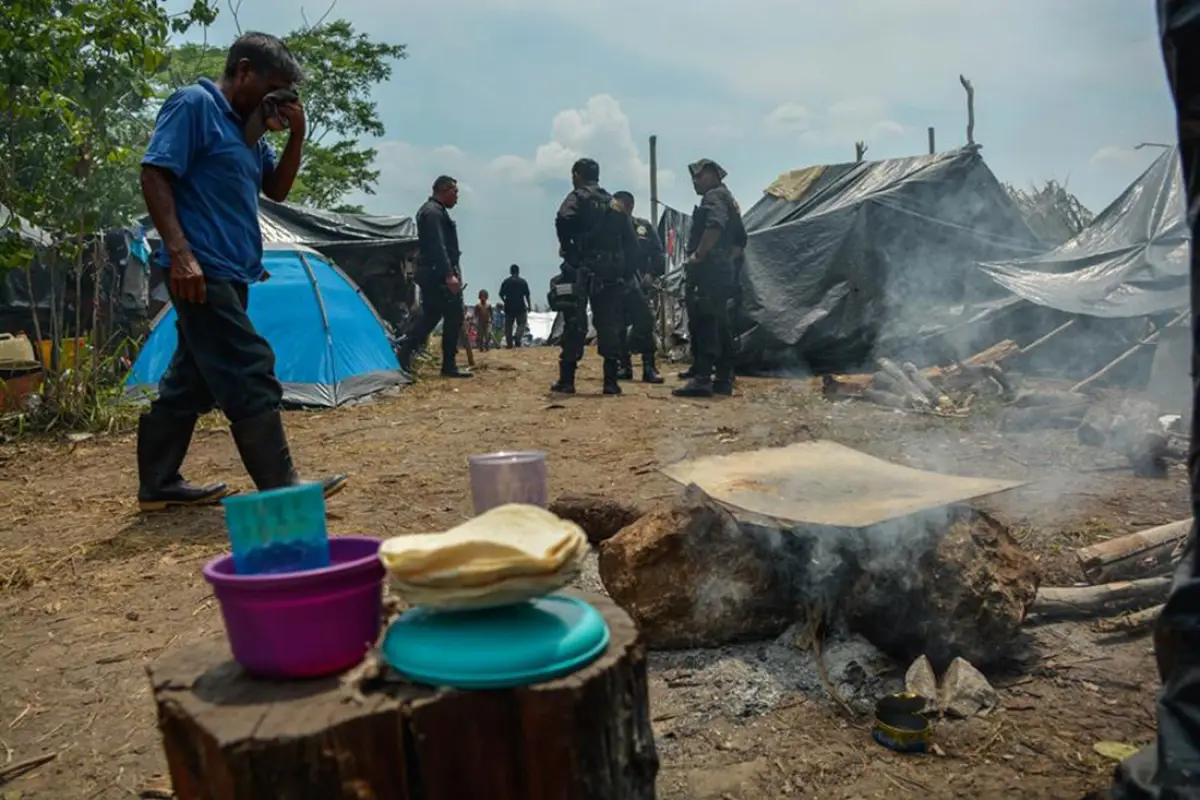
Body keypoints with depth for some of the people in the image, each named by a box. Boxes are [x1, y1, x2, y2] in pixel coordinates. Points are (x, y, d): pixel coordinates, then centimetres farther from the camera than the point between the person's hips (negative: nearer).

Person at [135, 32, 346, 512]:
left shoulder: (246, 126, 18)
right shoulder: (193, 104, -7)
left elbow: (277, 189, 21)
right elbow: (154, 175, -15)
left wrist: (296, 135, 7)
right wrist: (180, 252, -23)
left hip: (228, 273, 10)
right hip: (203, 270, -10)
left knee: (190, 381, 12)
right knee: (249, 377, -11)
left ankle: (158, 486, 21)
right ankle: (281, 489, -8)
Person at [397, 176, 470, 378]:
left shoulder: (432, 210, 21)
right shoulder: (434, 211, -13)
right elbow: (438, 247, -23)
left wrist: (450, 272, 26)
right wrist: (449, 274, -29)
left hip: (431, 273, 11)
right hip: (438, 274, -11)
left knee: (431, 316, 13)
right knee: (454, 316, -7)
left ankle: (405, 352, 9)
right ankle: (449, 365, -4)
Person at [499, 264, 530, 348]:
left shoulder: (506, 282, 0)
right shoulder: (522, 282, -2)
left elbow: (501, 294, -1)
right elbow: (527, 295, -3)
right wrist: (529, 306, 6)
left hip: (509, 307, 1)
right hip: (520, 307, -1)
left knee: (508, 325, 9)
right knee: (521, 323, 10)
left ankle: (509, 344, 9)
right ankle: (517, 339, -12)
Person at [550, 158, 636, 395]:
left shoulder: (577, 197, 2)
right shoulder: (615, 204, 20)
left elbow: (563, 221, -19)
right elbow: (632, 243, 15)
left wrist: (569, 252, -9)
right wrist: (623, 270, 16)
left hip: (584, 270, -5)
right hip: (612, 271, 5)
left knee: (574, 323, -3)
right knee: (609, 324, 6)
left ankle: (567, 380, -3)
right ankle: (611, 381, 2)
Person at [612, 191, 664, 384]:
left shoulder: (644, 227, 7)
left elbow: (657, 254, 7)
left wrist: (652, 274, -6)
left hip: (637, 283, -1)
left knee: (644, 323, -7)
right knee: (618, 326, 3)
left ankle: (649, 368, -3)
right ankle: (624, 366, 13)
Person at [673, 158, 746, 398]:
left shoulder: (714, 196, -5)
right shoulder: (728, 199, 27)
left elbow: (715, 226, -25)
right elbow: (740, 238, 31)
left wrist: (698, 255, -19)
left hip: (708, 270, -10)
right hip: (722, 271, 10)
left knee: (705, 323, -15)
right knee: (720, 324, 9)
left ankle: (702, 379, -21)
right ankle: (724, 380, 11)